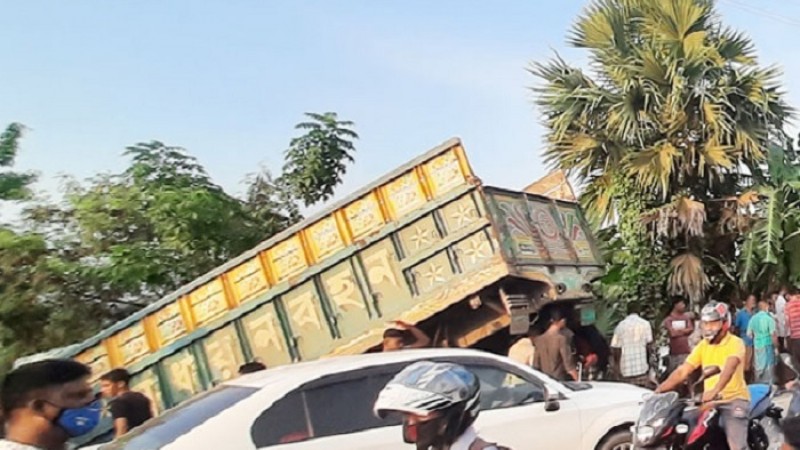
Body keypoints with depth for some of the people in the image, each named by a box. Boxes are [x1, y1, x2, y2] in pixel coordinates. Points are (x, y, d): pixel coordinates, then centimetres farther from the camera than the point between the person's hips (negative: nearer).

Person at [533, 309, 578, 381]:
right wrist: (578, 381, -10)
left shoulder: (539, 339, 4)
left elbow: (536, 365, 9)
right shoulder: (561, 338, -14)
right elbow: (568, 363, -16)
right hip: (560, 380, -6)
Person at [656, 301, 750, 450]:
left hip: (734, 399, -5)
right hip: (710, 401, 6)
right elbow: (682, 371, 3)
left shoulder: (735, 343, -8)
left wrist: (715, 391, -44)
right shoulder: (703, 345, 10)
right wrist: (660, 389, -12)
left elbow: (729, 368, -27)